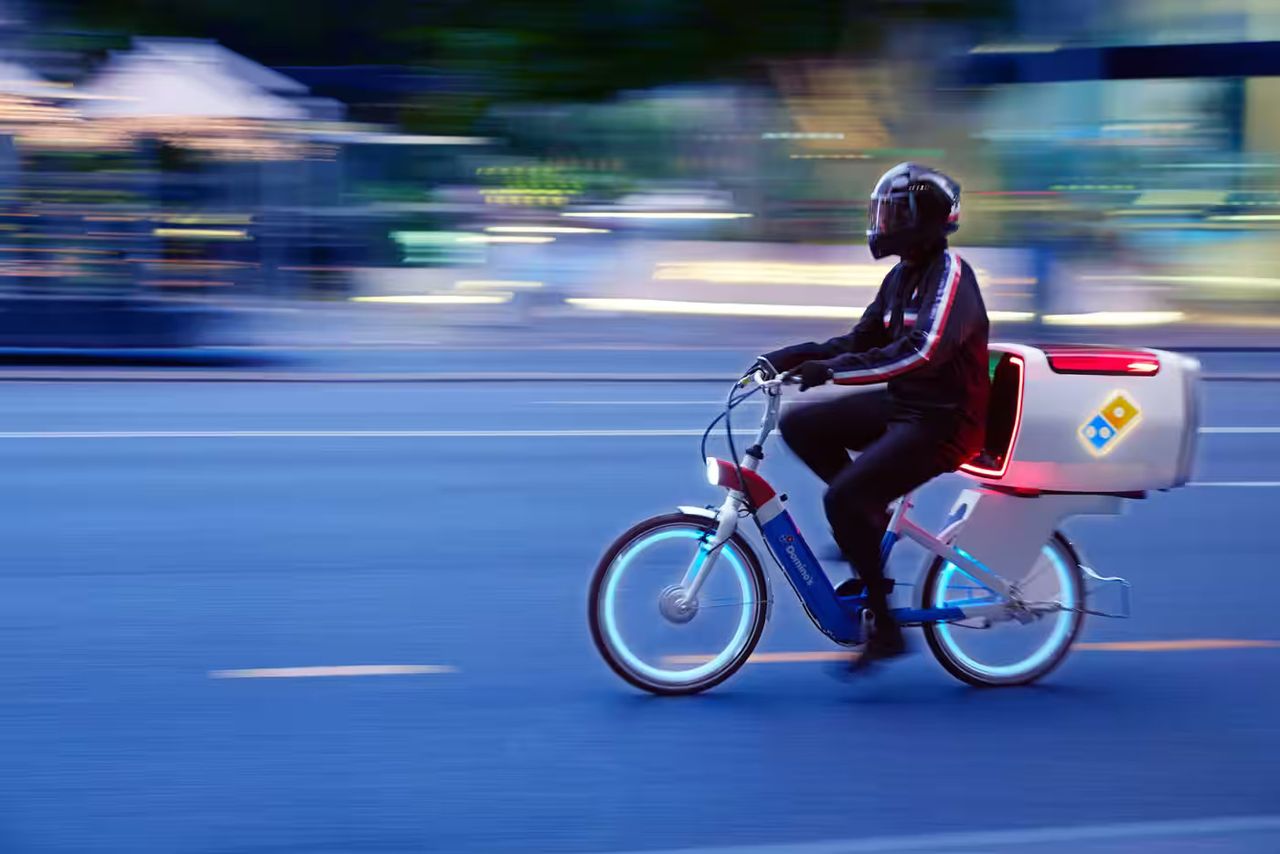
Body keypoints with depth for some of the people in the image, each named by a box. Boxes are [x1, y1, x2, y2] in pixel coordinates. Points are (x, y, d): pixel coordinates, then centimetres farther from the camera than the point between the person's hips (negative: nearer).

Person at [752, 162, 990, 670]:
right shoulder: (902, 275, 13)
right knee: (800, 426, 1)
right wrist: (788, 358, 3)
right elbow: (860, 342, 17)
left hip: (943, 421, -9)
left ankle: (885, 628, -12)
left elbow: (923, 352, -31)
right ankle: (871, 514, 8)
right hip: (901, 405, 9)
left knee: (843, 499, -22)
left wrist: (835, 371, -36)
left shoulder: (949, 275, -17)